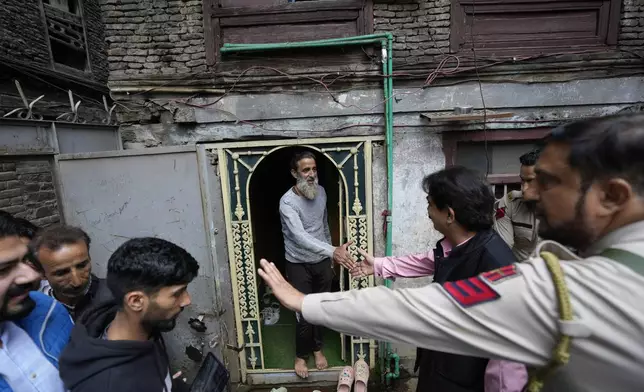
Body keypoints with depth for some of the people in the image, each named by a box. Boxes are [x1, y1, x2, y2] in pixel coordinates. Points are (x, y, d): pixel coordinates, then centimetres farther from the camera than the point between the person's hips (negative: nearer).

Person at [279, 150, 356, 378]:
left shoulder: (321, 192, -3)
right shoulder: (287, 202, -23)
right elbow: (300, 236, -37)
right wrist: (333, 251, -49)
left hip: (322, 262, 5)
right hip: (299, 265, -5)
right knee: (304, 313, 5)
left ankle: (317, 348, 41)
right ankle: (301, 355, 32)